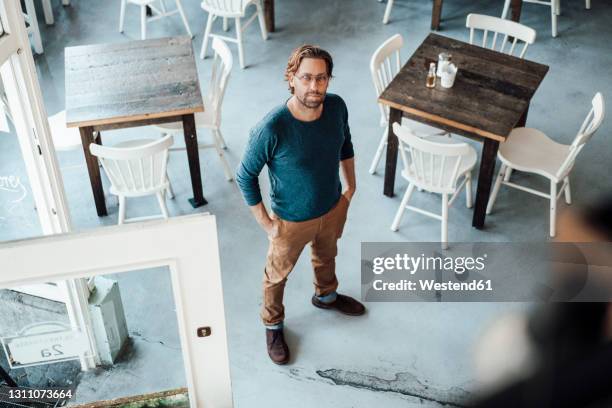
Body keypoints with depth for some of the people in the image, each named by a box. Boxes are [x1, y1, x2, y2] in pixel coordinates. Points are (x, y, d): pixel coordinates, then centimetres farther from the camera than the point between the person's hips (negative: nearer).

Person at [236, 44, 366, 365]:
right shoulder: (272, 128, -35)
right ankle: (273, 324, 50)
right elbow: (245, 176, -21)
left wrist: (350, 186, 8)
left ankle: (325, 295, 65)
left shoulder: (337, 107, -19)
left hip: (332, 208, 5)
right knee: (278, 274, 22)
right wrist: (265, 223, -15)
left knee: (326, 256, 33)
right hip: (291, 220, -5)